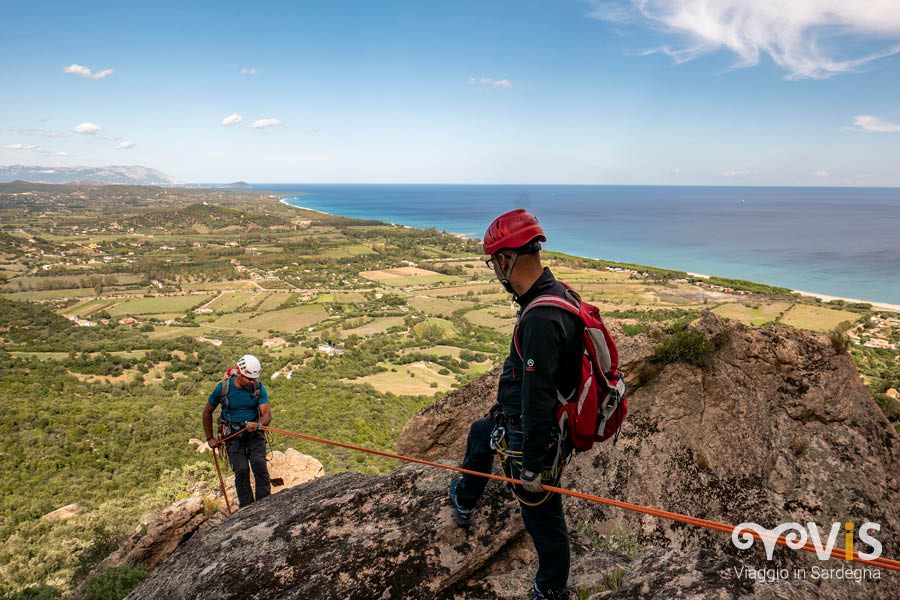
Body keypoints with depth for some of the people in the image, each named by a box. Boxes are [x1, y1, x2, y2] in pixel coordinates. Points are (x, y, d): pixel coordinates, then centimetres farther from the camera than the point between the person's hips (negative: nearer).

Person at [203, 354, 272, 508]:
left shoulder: (259, 388, -7)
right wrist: (210, 438, 8)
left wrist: (258, 425, -35)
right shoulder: (223, 388, -9)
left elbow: (267, 414, -12)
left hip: (254, 433, 1)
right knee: (241, 469, -17)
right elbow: (207, 412, 5)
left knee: (259, 463, -21)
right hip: (233, 435, -1)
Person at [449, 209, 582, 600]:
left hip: (536, 435, -10)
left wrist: (532, 466, -23)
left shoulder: (540, 320, -34)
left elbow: (538, 399, -32)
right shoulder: (557, 293, -2)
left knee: (542, 516, 11)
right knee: (480, 434, 32)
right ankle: (463, 503, 57)